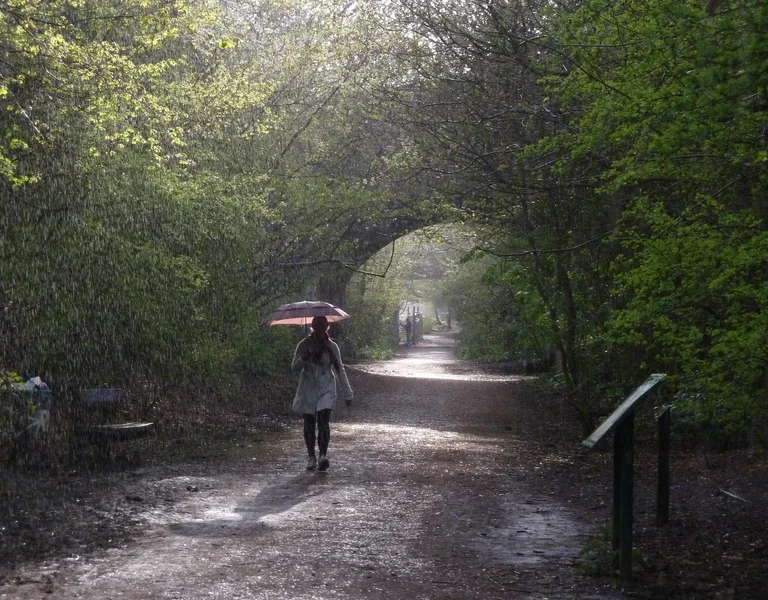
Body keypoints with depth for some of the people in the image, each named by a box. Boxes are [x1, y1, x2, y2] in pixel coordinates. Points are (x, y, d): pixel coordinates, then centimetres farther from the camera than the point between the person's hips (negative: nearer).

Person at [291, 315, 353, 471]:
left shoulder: (332, 347, 0)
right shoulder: (304, 345, -2)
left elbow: (340, 370, 6)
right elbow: (294, 367, -1)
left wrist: (347, 393, 5)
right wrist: (303, 360, -24)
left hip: (326, 389, -1)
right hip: (307, 389, 1)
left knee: (323, 420, -17)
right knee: (309, 424, 4)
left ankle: (323, 455, -22)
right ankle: (311, 457, 14)